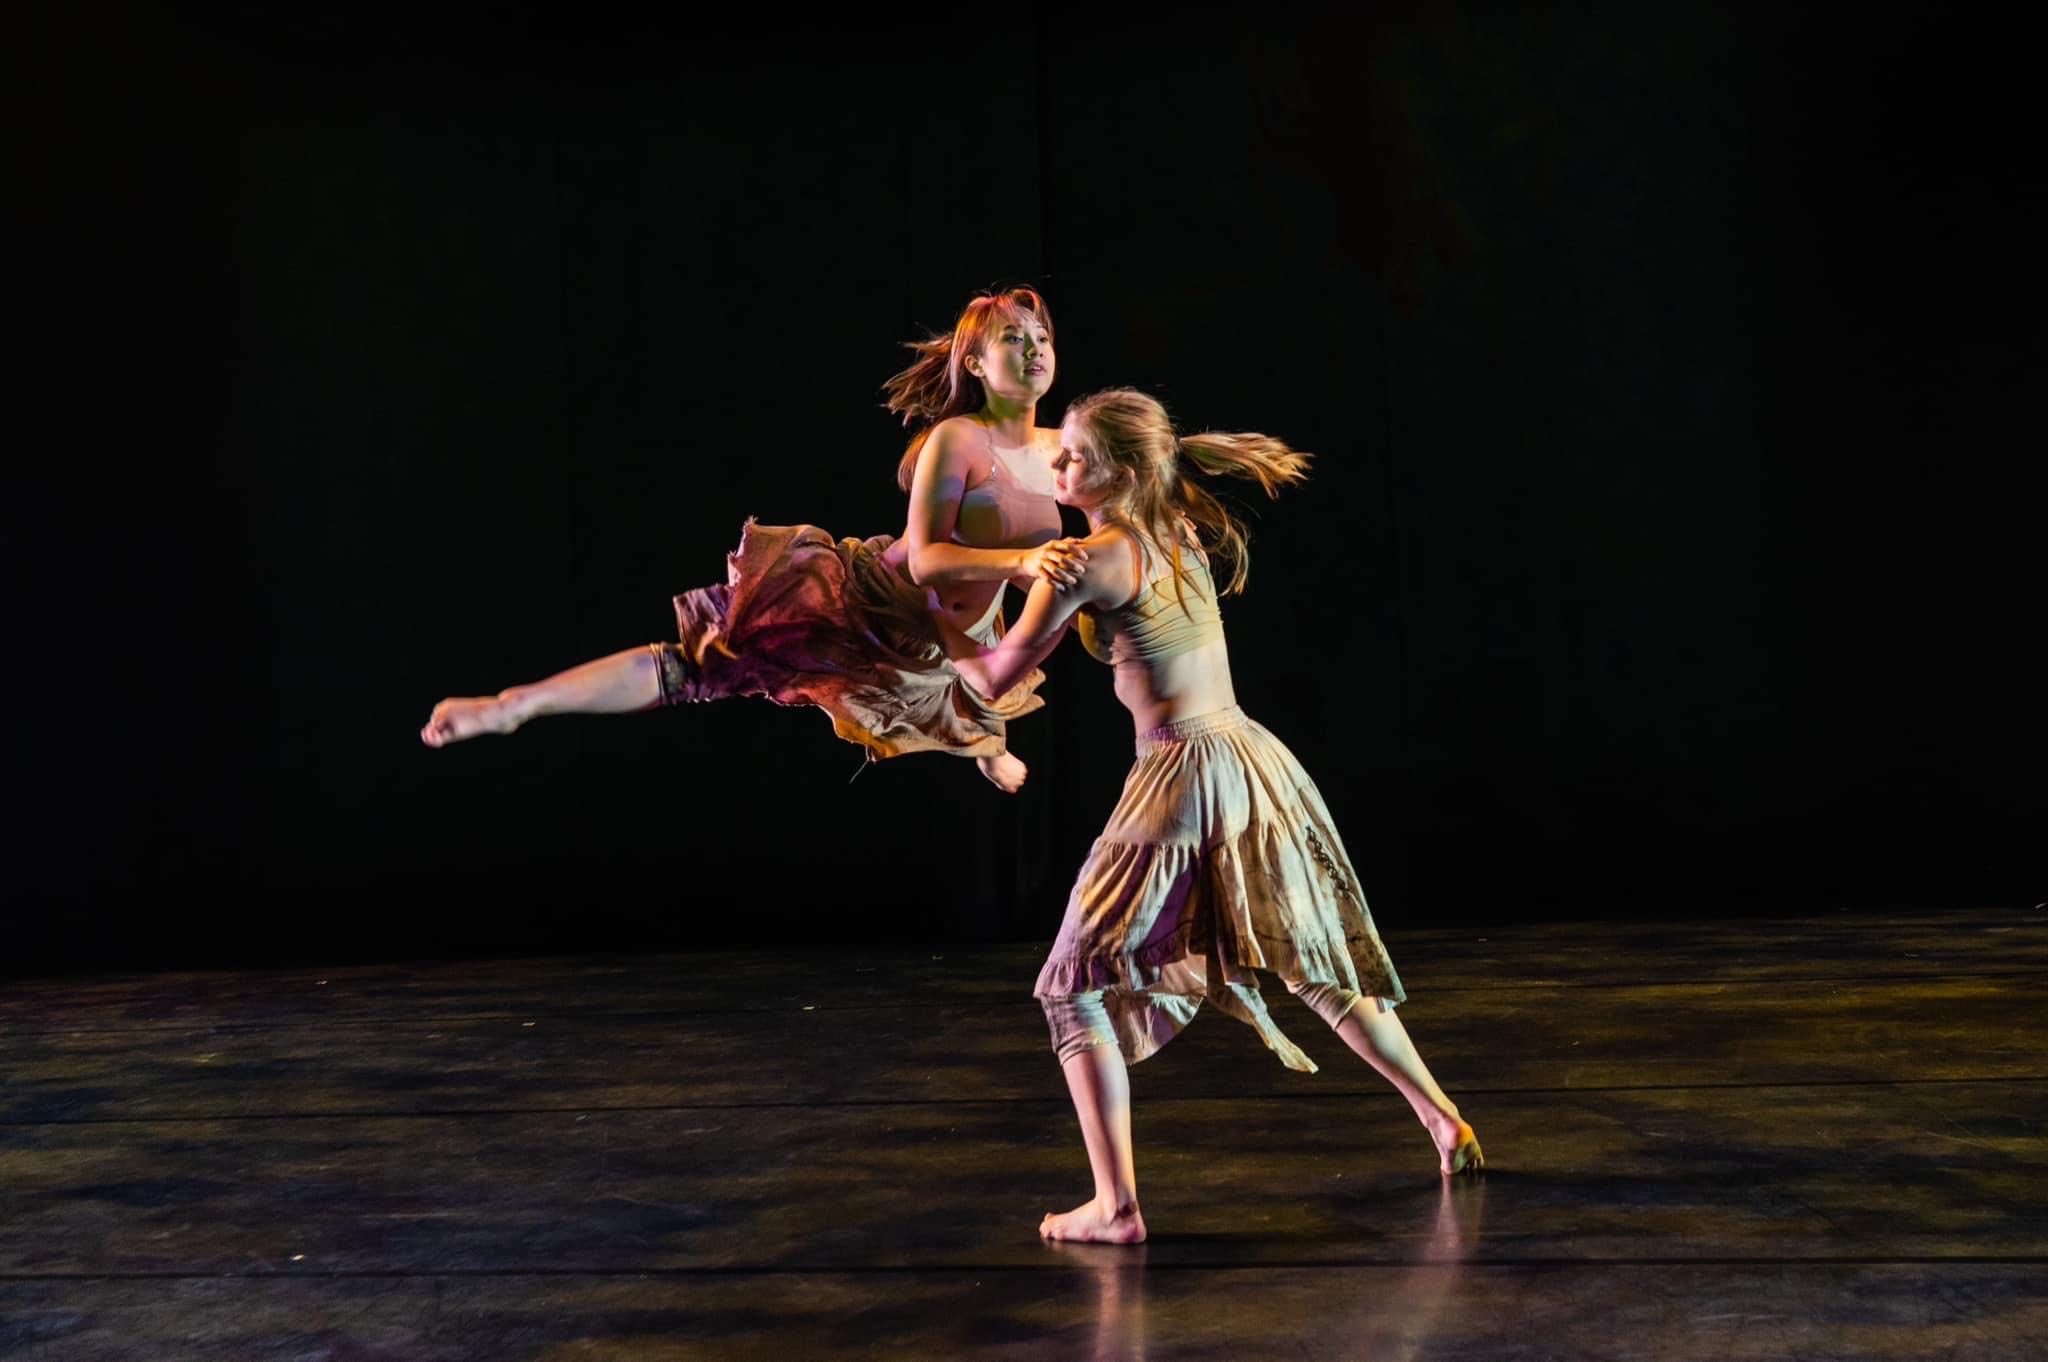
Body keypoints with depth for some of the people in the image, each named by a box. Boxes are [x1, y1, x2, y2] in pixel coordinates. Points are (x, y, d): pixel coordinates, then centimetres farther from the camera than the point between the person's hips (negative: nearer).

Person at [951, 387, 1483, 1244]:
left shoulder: (1090, 561, -12)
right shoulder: (1180, 534, 10)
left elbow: (998, 679, -6)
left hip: (1183, 780, -7)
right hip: (1256, 759, 8)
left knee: (1079, 986, 4)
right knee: (1321, 968, 23)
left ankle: (1115, 1205, -3)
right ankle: (1446, 1125, 33)